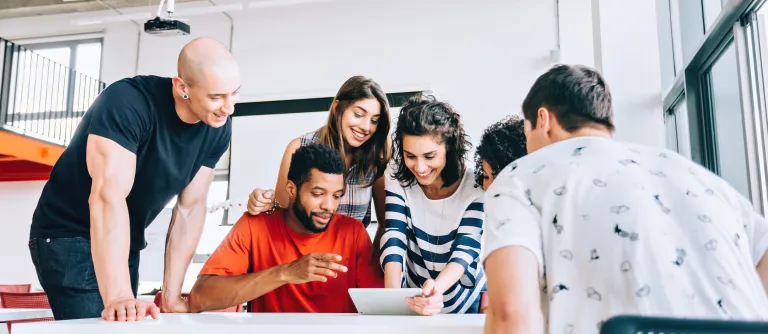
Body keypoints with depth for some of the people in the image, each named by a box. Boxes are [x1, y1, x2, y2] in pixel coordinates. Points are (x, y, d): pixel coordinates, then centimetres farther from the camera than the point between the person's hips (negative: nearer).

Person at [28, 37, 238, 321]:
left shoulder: (218, 130, -10)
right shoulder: (127, 103, -28)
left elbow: (191, 207, -7)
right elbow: (109, 195, -36)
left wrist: (171, 296, -9)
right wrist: (118, 296, -44)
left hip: (125, 244, 6)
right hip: (68, 236, -6)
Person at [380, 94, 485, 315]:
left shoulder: (475, 186, -15)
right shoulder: (397, 179, -9)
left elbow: (466, 250, -21)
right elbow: (394, 238, -17)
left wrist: (437, 288, -40)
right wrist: (393, 294, -34)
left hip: (465, 304, -2)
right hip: (414, 298, 3)